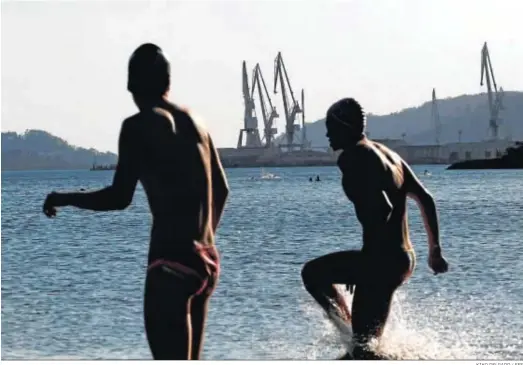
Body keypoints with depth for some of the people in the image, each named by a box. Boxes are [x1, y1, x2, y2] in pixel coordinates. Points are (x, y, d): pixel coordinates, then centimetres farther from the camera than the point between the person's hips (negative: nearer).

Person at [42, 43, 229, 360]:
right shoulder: (194, 123, 14)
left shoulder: (139, 126, -8)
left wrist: (64, 199, 1)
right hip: (206, 261, 8)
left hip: (171, 262, -8)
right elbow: (221, 190, 23)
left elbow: (120, 198, -14)